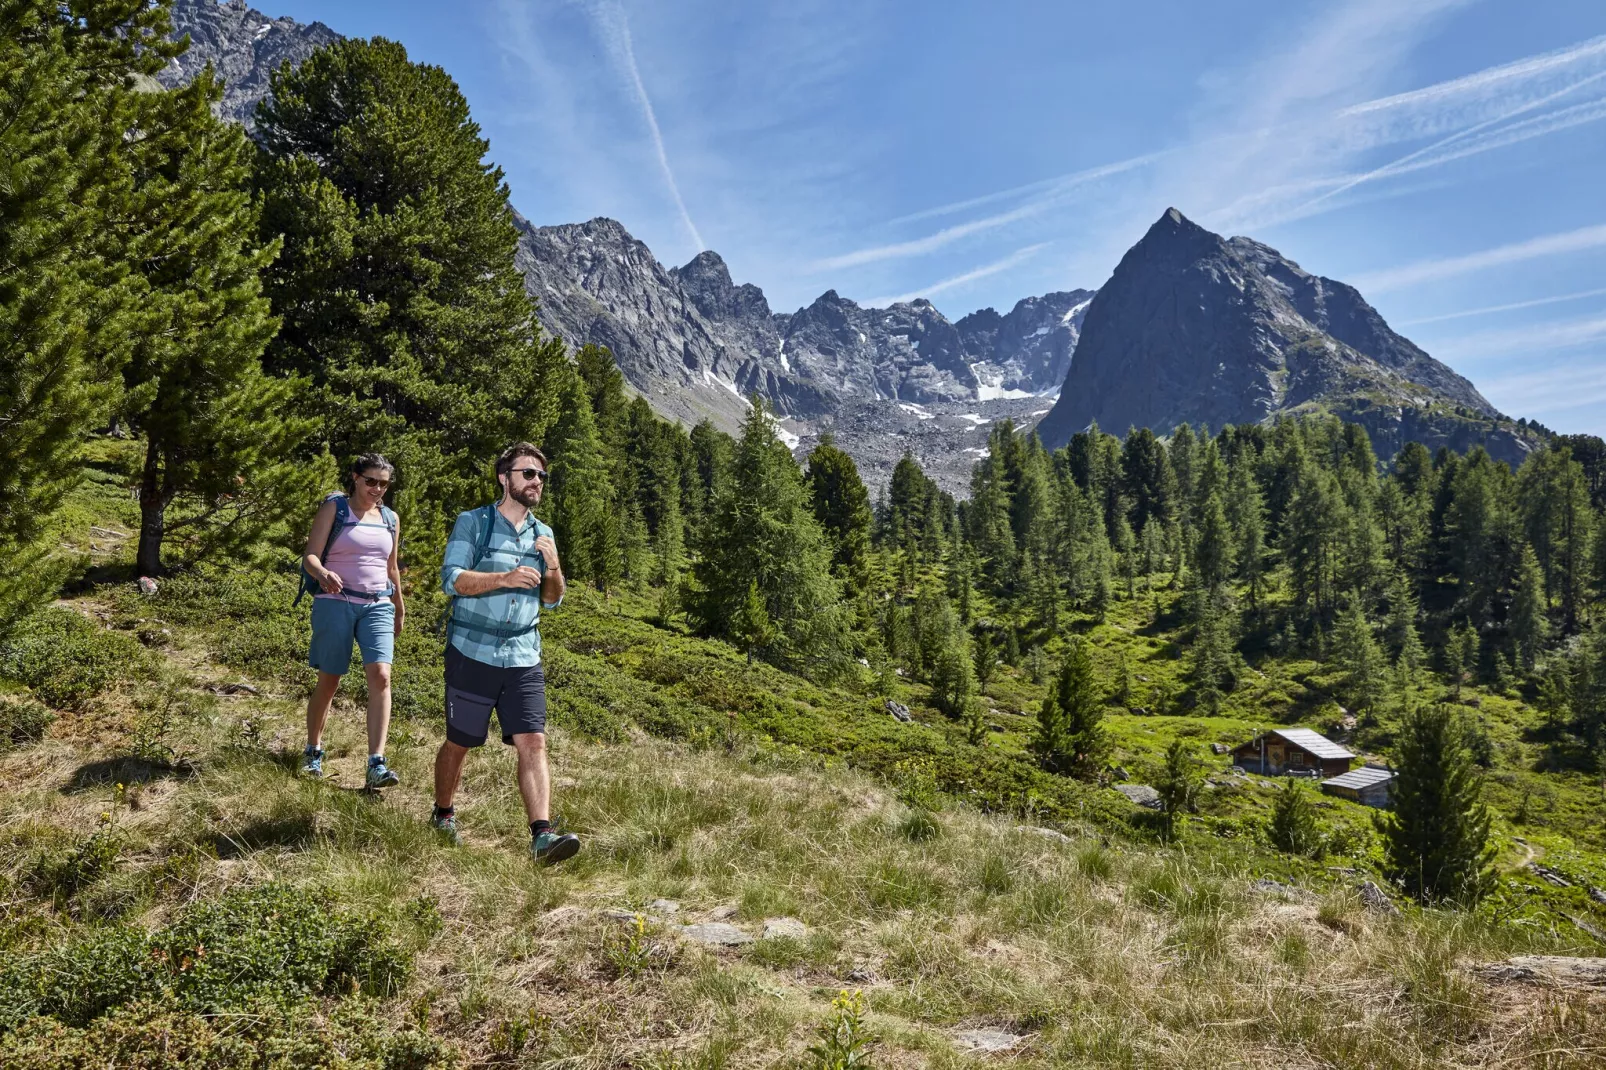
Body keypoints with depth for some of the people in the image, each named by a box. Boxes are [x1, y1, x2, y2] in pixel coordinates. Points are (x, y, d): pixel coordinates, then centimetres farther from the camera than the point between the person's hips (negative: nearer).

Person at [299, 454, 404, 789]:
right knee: (328, 682, 6)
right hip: (335, 602, -2)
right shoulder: (334, 508, 2)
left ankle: (376, 766, -20)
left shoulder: (390, 519, 14)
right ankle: (313, 751, 29)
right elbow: (310, 556, -6)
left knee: (380, 676, -16)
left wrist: (400, 609, 30)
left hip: (378, 606, 3)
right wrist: (322, 573, -28)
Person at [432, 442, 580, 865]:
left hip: (524, 659, 3)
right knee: (458, 743, 11)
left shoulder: (542, 534, 12)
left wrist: (553, 567, -7)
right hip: (472, 654, -3)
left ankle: (542, 836, -15)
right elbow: (452, 579, -13)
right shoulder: (472, 522, -2)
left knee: (533, 743, -10)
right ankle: (442, 814, 34)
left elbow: (552, 600, 14)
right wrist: (506, 578, -25)